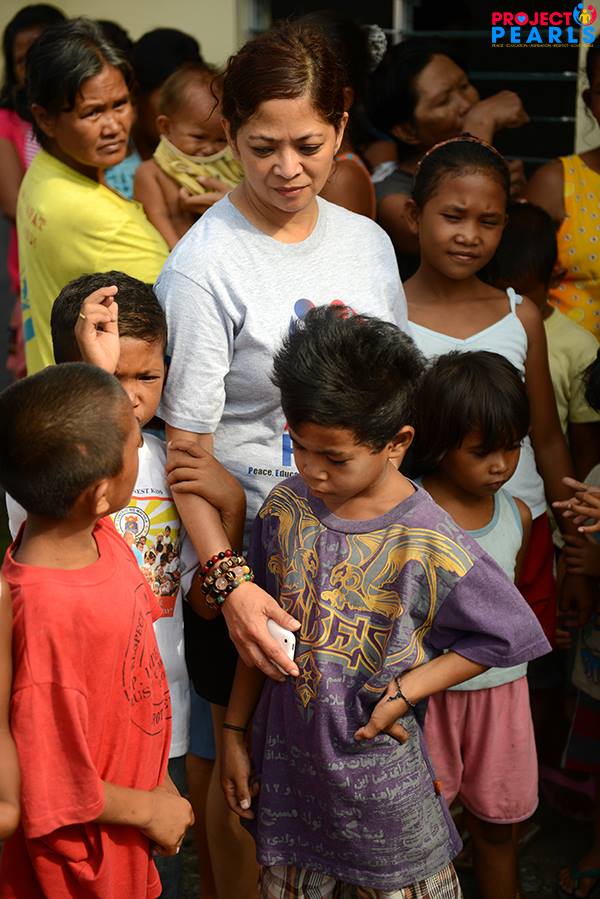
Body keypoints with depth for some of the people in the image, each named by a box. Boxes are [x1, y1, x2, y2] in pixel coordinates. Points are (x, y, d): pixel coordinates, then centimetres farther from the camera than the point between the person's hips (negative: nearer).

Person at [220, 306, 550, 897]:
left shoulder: (430, 548, -20)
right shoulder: (284, 509, -7)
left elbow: (510, 634, -9)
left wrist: (407, 690, -16)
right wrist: (234, 733, 9)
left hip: (379, 776, -4)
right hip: (285, 763, 4)